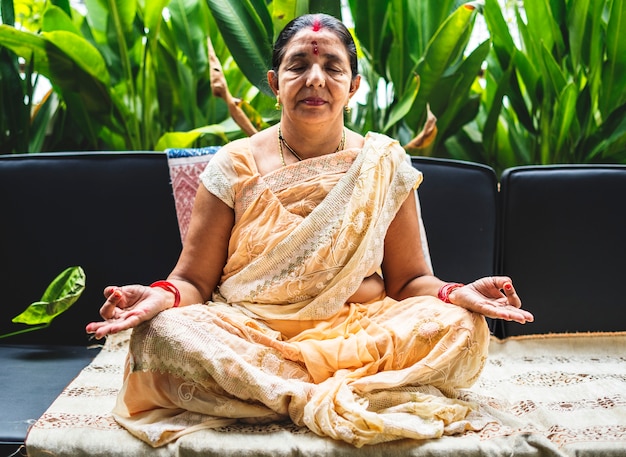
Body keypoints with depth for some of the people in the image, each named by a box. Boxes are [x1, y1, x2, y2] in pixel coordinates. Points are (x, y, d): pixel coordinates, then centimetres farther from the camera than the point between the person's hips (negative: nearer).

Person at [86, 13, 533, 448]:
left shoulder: (385, 165, 5)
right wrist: (163, 297, -22)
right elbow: (194, 280, 2)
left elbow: (408, 279, 6)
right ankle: (349, 395, -24)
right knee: (161, 333, -29)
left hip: (359, 331, 1)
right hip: (247, 336, 0)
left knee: (462, 328, -23)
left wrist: (455, 294, -16)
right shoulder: (235, 167, 2)